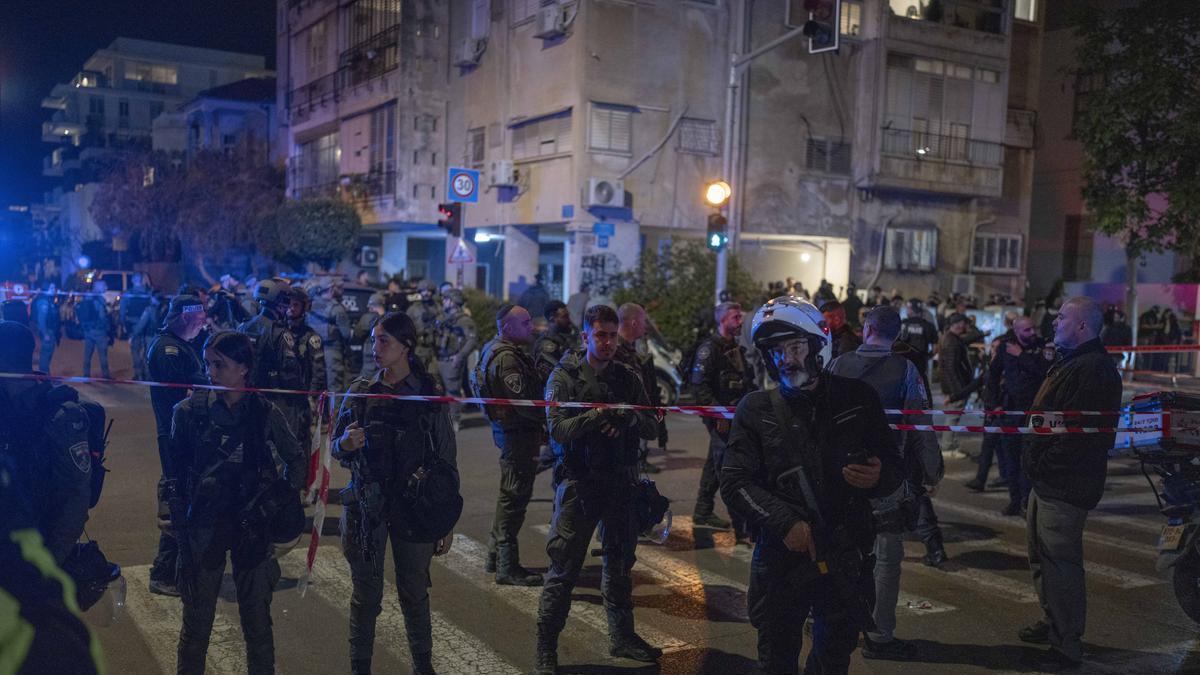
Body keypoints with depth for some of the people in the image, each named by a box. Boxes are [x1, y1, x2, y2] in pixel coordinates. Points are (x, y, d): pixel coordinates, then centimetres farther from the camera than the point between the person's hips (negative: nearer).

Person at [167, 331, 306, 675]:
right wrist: (179, 522, -2)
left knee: (257, 619, 8)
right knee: (197, 619, 9)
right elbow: (175, 469, 2)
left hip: (252, 526, 0)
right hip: (202, 526, 0)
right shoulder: (190, 410, -5)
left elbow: (296, 457, 9)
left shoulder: (265, 412, -5)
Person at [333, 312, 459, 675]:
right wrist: (345, 444, -17)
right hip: (367, 505, 1)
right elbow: (336, 448, 8)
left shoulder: (429, 393, -2)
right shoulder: (360, 391, 1)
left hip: (414, 507, -1)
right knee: (366, 594, 6)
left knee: (415, 592, 8)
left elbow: (446, 459, 1)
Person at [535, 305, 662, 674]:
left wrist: (626, 418, -20)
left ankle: (622, 636, 34)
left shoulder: (628, 378, 5)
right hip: (579, 484, -4)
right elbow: (558, 429, -17)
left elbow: (652, 428, 0)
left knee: (620, 564, 17)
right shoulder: (564, 377, -5)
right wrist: (599, 414, -27)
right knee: (564, 570, -1)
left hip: (620, 483, 4)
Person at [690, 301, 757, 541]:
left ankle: (703, 512, 30)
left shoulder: (736, 348, 17)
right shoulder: (709, 348, -11)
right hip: (720, 418, -9)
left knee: (716, 464, 17)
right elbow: (700, 384, -18)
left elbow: (747, 381, 26)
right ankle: (742, 528, -11)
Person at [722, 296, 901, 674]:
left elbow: (893, 469, 9)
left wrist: (878, 478, -14)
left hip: (845, 560, 1)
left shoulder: (856, 399, 1)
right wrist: (785, 522, -20)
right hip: (782, 558, -1)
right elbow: (735, 482, -8)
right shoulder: (757, 410, -3)